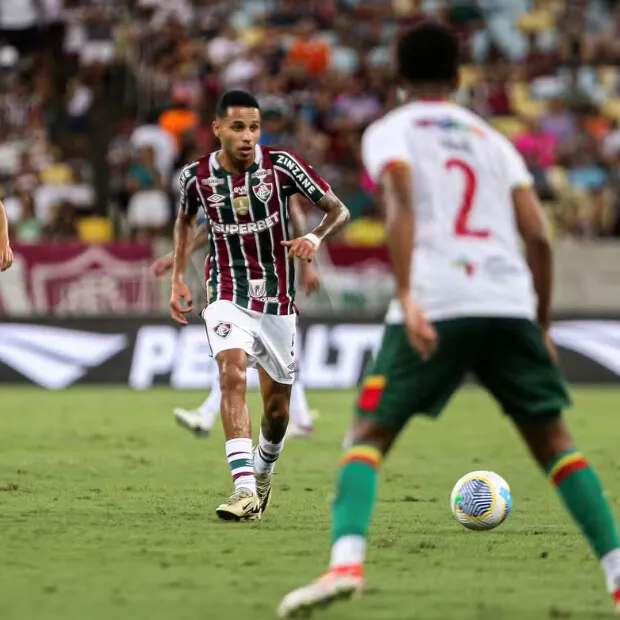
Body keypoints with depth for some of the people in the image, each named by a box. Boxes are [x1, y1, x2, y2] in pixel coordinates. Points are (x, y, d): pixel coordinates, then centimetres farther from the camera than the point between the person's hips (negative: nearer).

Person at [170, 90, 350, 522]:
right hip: (228, 298, -1)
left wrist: (316, 238, -25)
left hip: (278, 302, 1)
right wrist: (178, 279, 11)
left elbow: (339, 210, -5)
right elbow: (185, 220, 18)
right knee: (233, 376, -27)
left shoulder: (281, 165, -10)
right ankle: (245, 490, -34)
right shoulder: (197, 176, -4)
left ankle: (264, 471, 42)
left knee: (277, 408, 9)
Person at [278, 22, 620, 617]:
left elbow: (401, 206, -10)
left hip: (434, 303, -3)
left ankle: (346, 561, -21)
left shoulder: (389, 132, 12)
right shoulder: (492, 139, 23)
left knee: (369, 433, 3)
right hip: (509, 302, 3)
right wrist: (541, 328, 21)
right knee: (551, 438, 15)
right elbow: (538, 238, 13)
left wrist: (406, 295, -19)